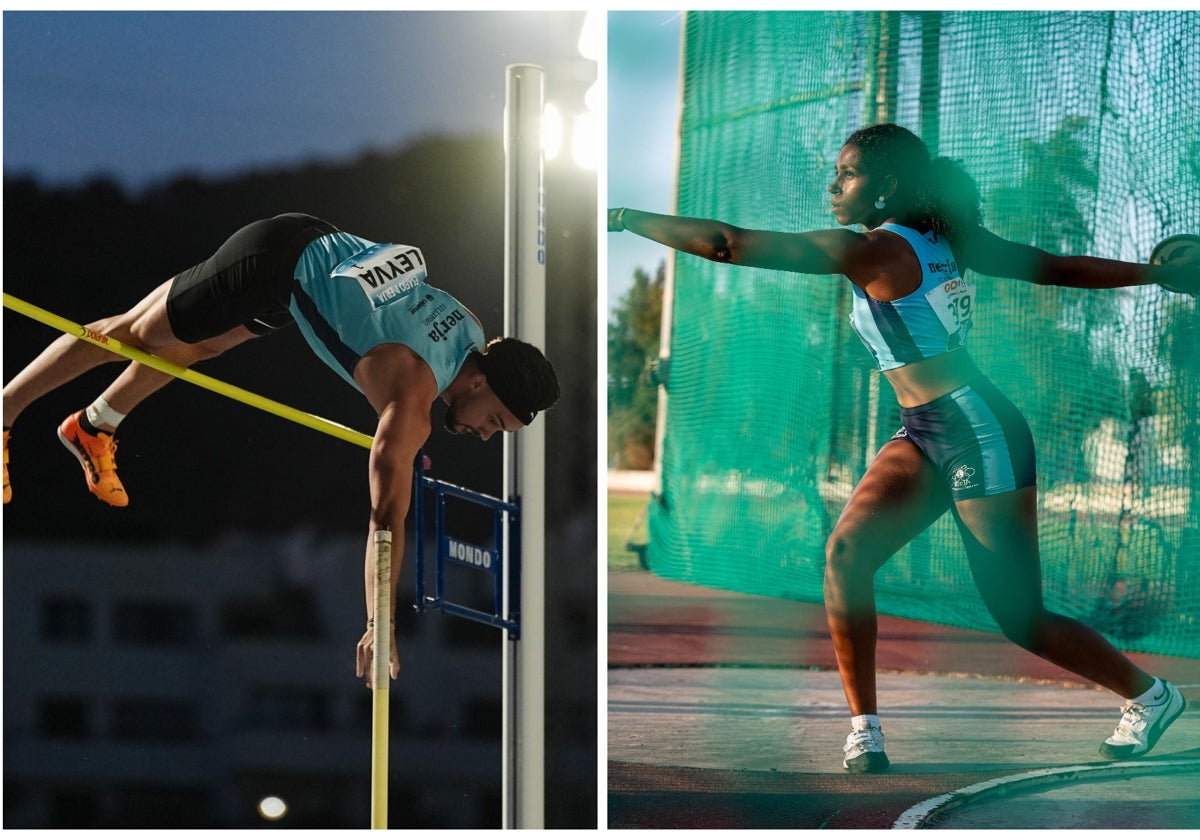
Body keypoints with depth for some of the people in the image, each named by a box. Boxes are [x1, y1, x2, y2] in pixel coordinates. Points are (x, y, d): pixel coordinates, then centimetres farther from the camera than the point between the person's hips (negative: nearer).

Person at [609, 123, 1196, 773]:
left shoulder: (871, 251, -16)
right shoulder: (947, 241, 7)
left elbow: (729, 245, -20)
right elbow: (1062, 268, 11)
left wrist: (625, 220, -15)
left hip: (980, 437, -9)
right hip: (925, 438, 9)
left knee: (1020, 620, 2)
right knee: (845, 551, -10)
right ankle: (864, 730, -8)